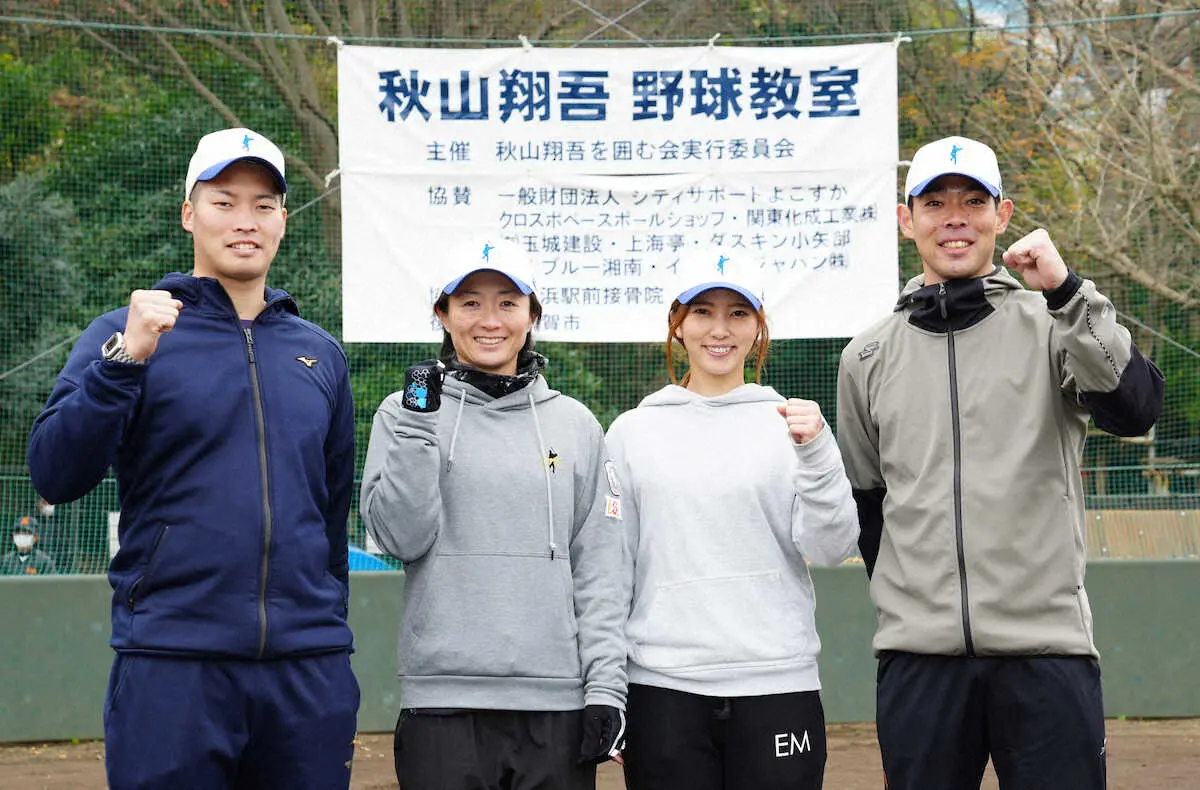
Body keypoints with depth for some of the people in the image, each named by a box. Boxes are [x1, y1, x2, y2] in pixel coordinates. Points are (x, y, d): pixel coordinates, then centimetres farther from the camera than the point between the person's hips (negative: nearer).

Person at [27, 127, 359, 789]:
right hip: (172, 666, -4)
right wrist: (124, 361, -19)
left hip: (309, 669, 4)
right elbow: (55, 477, -9)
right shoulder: (124, 337, 3)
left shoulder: (320, 355, 16)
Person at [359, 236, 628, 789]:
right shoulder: (407, 412, 5)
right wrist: (417, 422, -13)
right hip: (444, 703, -2)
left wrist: (606, 685, 0)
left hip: (558, 702, 2)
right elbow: (401, 538, -6)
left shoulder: (575, 425, 10)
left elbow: (597, 567, 8)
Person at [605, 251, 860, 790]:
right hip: (662, 690, 1)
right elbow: (612, 568, 10)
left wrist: (816, 452, -15)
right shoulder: (633, 433, 9)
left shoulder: (790, 424, 7)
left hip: (777, 686, 0)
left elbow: (832, 548, -1)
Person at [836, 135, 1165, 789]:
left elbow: (1135, 410, -14)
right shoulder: (869, 357, 13)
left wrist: (1066, 291, -19)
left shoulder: (1049, 325, 5)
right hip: (918, 654, 2)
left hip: (1046, 645, -2)